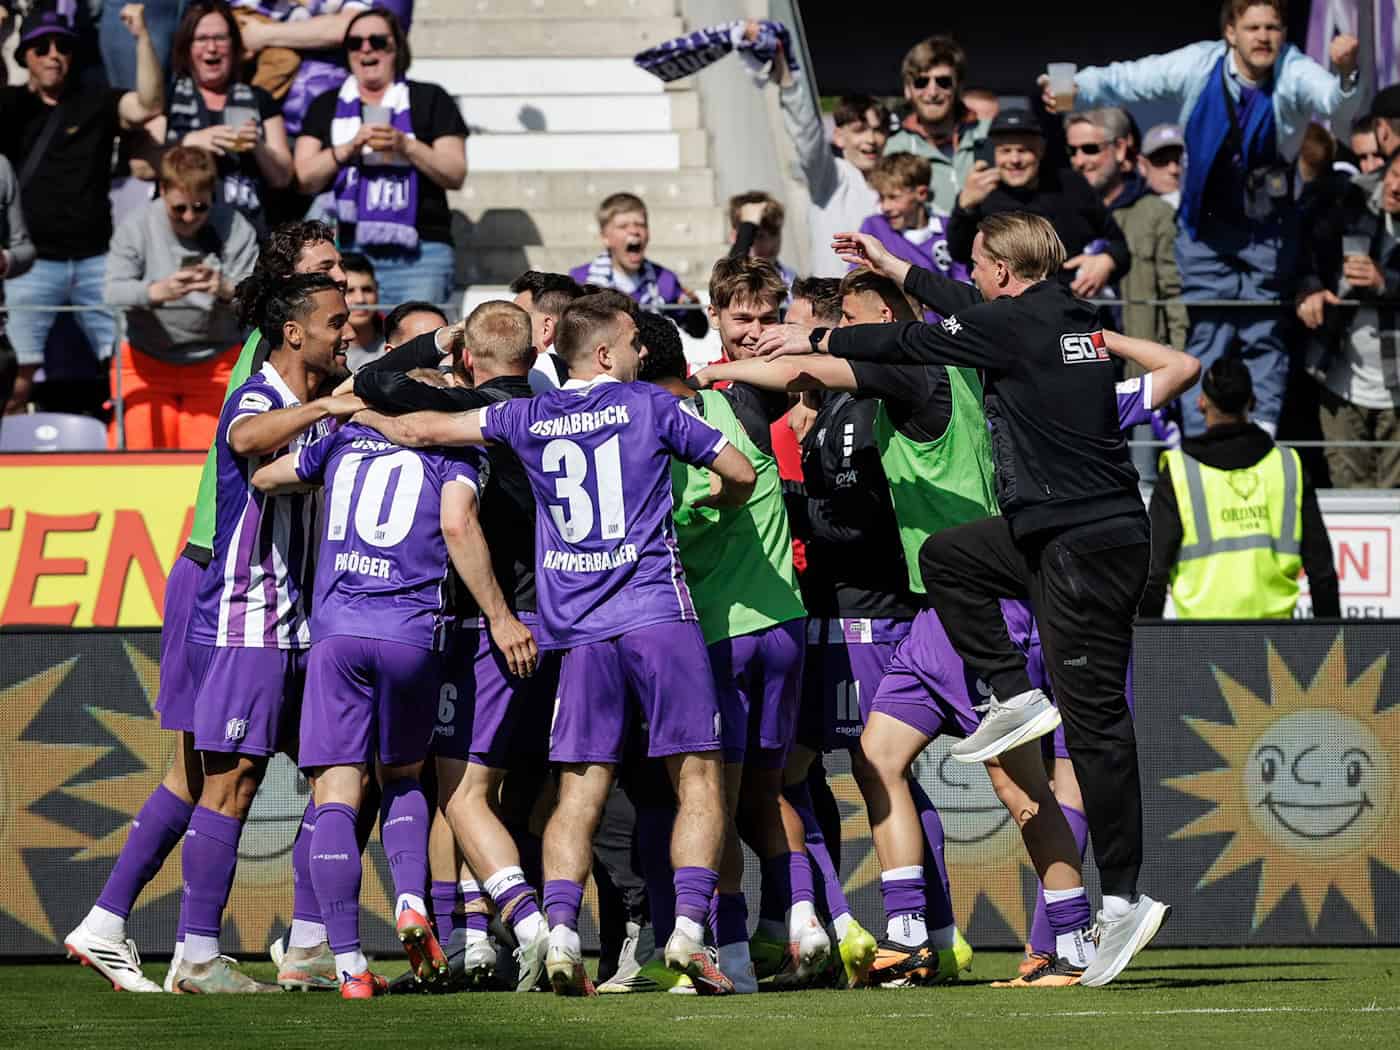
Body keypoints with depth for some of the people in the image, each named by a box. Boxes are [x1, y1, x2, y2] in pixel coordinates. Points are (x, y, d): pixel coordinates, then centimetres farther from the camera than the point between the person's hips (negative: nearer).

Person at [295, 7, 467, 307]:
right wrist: (349, 148, -8)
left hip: (418, 253, -1)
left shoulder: (430, 100, 13)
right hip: (345, 254, 1)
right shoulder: (326, 107, 18)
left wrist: (405, 146, -9)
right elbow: (304, 178, 7)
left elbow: (455, 175, 5)